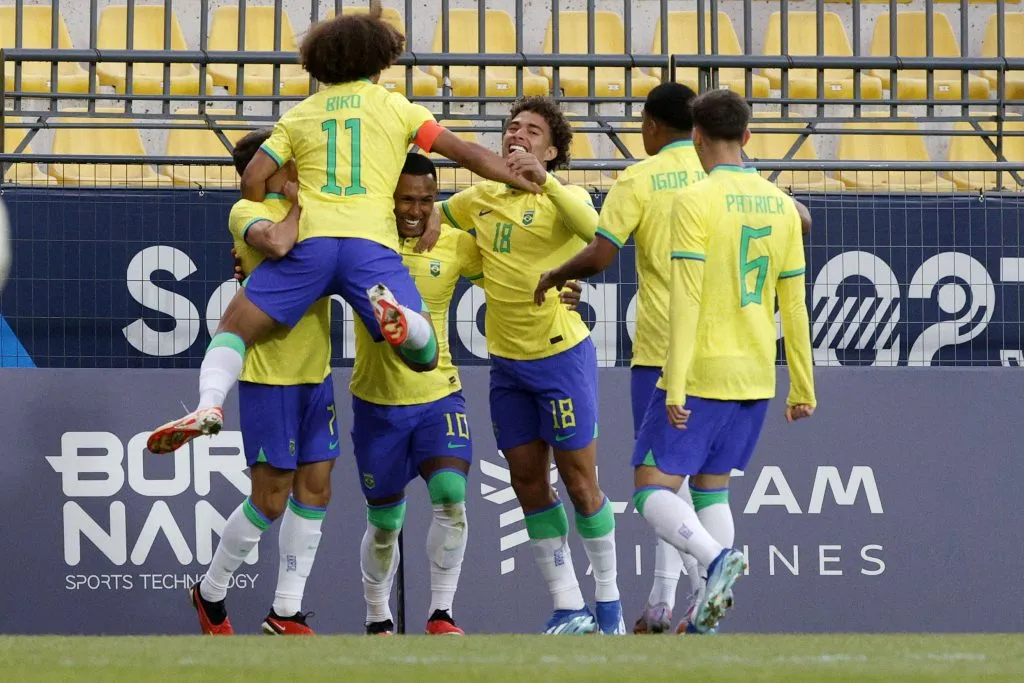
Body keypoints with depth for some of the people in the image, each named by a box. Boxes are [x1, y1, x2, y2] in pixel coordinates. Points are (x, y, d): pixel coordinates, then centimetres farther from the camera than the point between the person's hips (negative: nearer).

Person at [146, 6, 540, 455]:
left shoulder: (299, 115, 21)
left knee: (236, 325, 8)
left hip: (311, 241, 1)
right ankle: (392, 310, -37)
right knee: (424, 357, -2)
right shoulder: (395, 107, 19)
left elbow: (253, 178, 12)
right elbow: (465, 153, 14)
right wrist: (527, 183, 19)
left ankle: (209, 403, -22)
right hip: (371, 244, -1)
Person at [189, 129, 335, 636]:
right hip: (269, 377, -7)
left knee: (315, 489, 5)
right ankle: (210, 592, 17)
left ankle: (285, 613, 12)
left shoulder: (310, 209, 12)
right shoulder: (247, 212, -10)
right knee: (270, 499, -3)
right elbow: (275, 242, -32)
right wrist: (299, 203, -16)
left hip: (316, 373, 7)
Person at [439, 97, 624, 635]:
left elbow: (596, 231, -30)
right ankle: (568, 609, 13)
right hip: (507, 362, 6)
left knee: (579, 481, -1)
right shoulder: (480, 200, 8)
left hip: (561, 353, -6)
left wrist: (543, 179, -36)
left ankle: (608, 604, 12)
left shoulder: (562, 197, -8)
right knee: (528, 482, 6)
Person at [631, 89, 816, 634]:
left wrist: (676, 385, -17)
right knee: (711, 486, 17)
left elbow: (686, 299, -16)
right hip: (756, 376, 6)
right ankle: (706, 619, 8)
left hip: (701, 373, -6)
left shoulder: (696, 201, -11)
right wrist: (803, 388, 16)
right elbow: (794, 307, 10)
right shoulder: (780, 205, 7)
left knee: (653, 489, -1)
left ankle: (716, 559, -27)